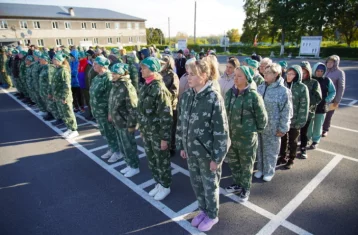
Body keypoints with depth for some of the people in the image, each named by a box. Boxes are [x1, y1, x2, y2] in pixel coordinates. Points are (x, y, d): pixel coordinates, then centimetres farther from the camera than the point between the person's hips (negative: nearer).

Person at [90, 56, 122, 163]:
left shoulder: (108, 78, -20)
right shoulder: (97, 77, 8)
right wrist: (93, 108, 18)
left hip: (106, 111, -9)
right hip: (98, 111, 9)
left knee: (111, 132, 5)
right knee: (105, 132, 19)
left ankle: (118, 152, 21)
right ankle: (111, 149, 36)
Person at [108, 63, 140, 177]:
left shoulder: (127, 87, -22)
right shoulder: (115, 85, 6)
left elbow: (133, 108, -23)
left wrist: (131, 124, -20)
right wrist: (111, 114, 19)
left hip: (125, 123, -9)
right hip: (117, 122, 9)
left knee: (129, 146, 7)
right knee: (122, 146, 19)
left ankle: (134, 167, 25)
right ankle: (129, 164, 37)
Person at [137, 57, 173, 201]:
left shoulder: (159, 89, -20)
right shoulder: (145, 87, 6)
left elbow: (166, 116, -21)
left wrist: (164, 138, -20)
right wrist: (141, 128, 15)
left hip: (158, 133, -8)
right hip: (146, 132, 8)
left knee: (162, 161, 10)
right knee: (151, 160, 20)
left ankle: (165, 186, 31)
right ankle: (159, 183, 40)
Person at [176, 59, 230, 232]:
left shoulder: (214, 98, -19)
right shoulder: (186, 95, -1)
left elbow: (221, 131, -17)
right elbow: (181, 123, 7)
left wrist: (217, 157, -14)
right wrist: (181, 146, 10)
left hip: (208, 152, -5)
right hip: (191, 150, 6)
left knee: (210, 185, 15)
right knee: (196, 183, 21)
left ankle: (212, 215, 40)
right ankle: (203, 210, 47)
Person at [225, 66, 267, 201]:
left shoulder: (253, 96, -18)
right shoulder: (229, 93, -1)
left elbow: (262, 117, -8)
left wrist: (257, 130, 1)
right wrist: (226, 129, 12)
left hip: (247, 138, -5)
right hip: (230, 136, 6)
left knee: (246, 166, 14)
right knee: (233, 163, 21)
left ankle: (245, 189, 36)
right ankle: (237, 184, 45)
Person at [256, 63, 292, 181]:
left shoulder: (283, 91, -13)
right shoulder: (260, 88, 1)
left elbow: (286, 112, -11)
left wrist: (283, 128, -11)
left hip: (272, 127, -4)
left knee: (270, 151, 12)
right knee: (259, 149, 18)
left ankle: (269, 171, 32)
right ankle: (260, 168, 37)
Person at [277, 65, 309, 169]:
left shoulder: (302, 88, -13)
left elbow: (304, 106, -12)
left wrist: (301, 121, -15)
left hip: (294, 120, -3)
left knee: (292, 141, 13)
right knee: (283, 139, 17)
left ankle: (291, 159, 31)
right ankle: (282, 157, 36)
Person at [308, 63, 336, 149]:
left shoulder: (327, 80, -5)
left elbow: (333, 92, 3)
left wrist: (326, 100, -11)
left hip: (321, 107, 0)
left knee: (318, 126, 11)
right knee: (308, 124, 12)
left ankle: (315, 141, 26)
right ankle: (307, 138, 32)